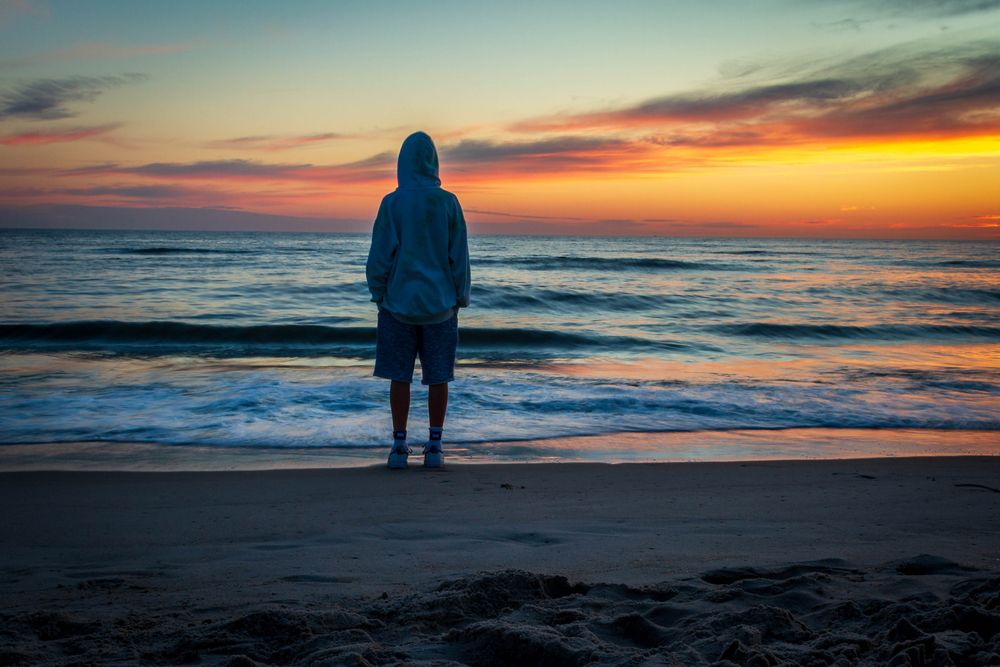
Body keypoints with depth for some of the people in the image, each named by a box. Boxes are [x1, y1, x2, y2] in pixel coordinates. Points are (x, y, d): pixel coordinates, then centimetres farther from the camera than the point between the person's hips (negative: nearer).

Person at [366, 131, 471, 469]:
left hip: (399, 301, -1)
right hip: (439, 302, 1)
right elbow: (459, 256, 0)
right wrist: (461, 298, 8)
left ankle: (399, 445, 9)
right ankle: (434, 447, 9)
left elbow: (379, 256, -5)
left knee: (400, 376, 6)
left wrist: (378, 294, 7)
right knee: (438, 376, 7)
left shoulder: (392, 203, -6)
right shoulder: (448, 203, -2)